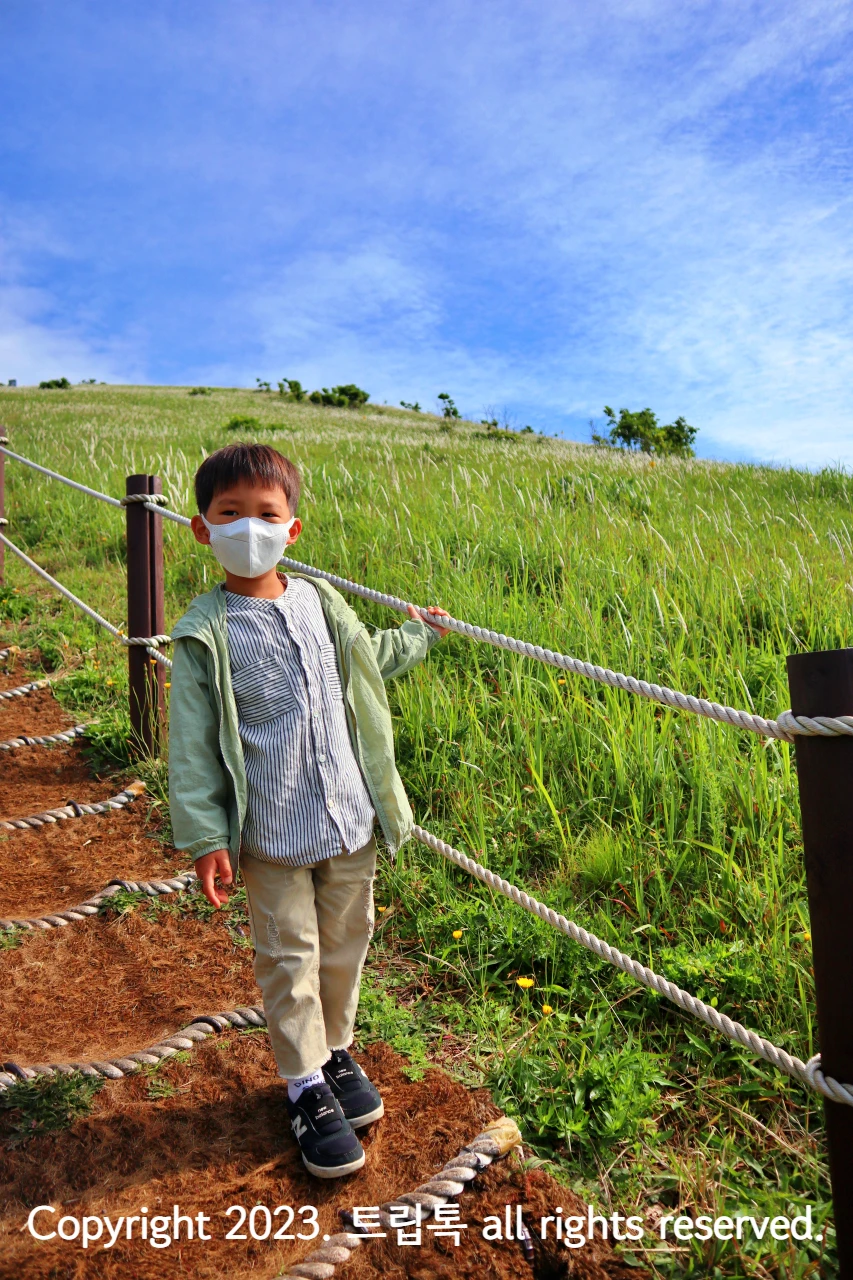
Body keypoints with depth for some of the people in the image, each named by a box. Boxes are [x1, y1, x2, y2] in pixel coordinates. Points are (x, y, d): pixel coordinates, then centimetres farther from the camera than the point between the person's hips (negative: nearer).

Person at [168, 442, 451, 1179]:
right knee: (290, 960, 8)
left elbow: (366, 660, 23)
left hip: (351, 820, 5)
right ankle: (307, 1089, 28)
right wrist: (204, 838, -12)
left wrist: (420, 634, 33)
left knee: (346, 946, 18)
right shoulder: (207, 634, -12)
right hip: (272, 835, -4)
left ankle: (336, 1053, 42)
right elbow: (194, 744, -10)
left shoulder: (319, 601, 2)